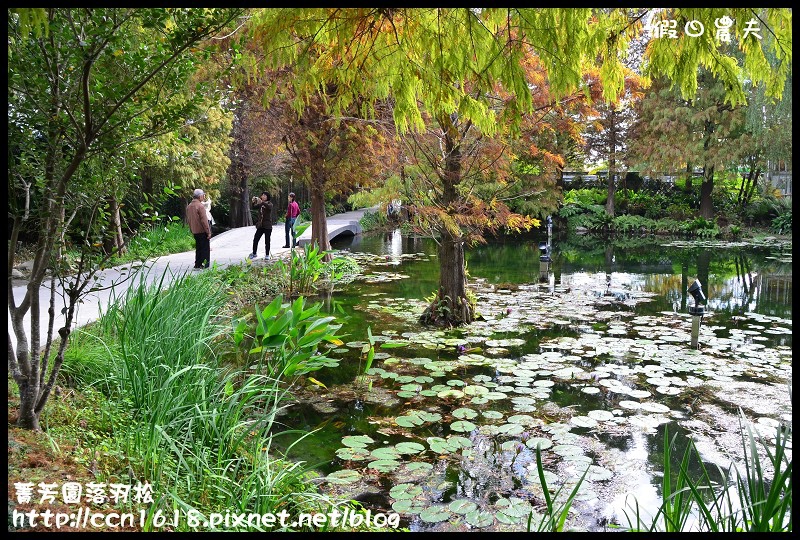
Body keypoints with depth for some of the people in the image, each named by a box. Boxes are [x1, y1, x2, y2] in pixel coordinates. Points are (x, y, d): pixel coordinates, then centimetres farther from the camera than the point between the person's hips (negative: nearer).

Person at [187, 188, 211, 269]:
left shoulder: (189, 206, 10)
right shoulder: (200, 206, -16)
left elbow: (188, 220, 15)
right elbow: (204, 220, -18)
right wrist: (208, 232, -15)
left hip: (195, 231, 8)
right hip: (202, 231, -8)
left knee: (198, 248, 15)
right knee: (205, 249, -2)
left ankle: (197, 264, 16)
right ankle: (205, 265, -3)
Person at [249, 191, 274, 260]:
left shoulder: (269, 203, -1)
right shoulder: (260, 204, 12)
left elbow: (269, 207, -24)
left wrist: (262, 202, -39)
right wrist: (253, 202, -29)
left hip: (267, 226, -4)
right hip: (260, 225, 4)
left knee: (267, 241, 0)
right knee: (255, 239, 2)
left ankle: (267, 255, 9)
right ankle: (254, 253, 17)